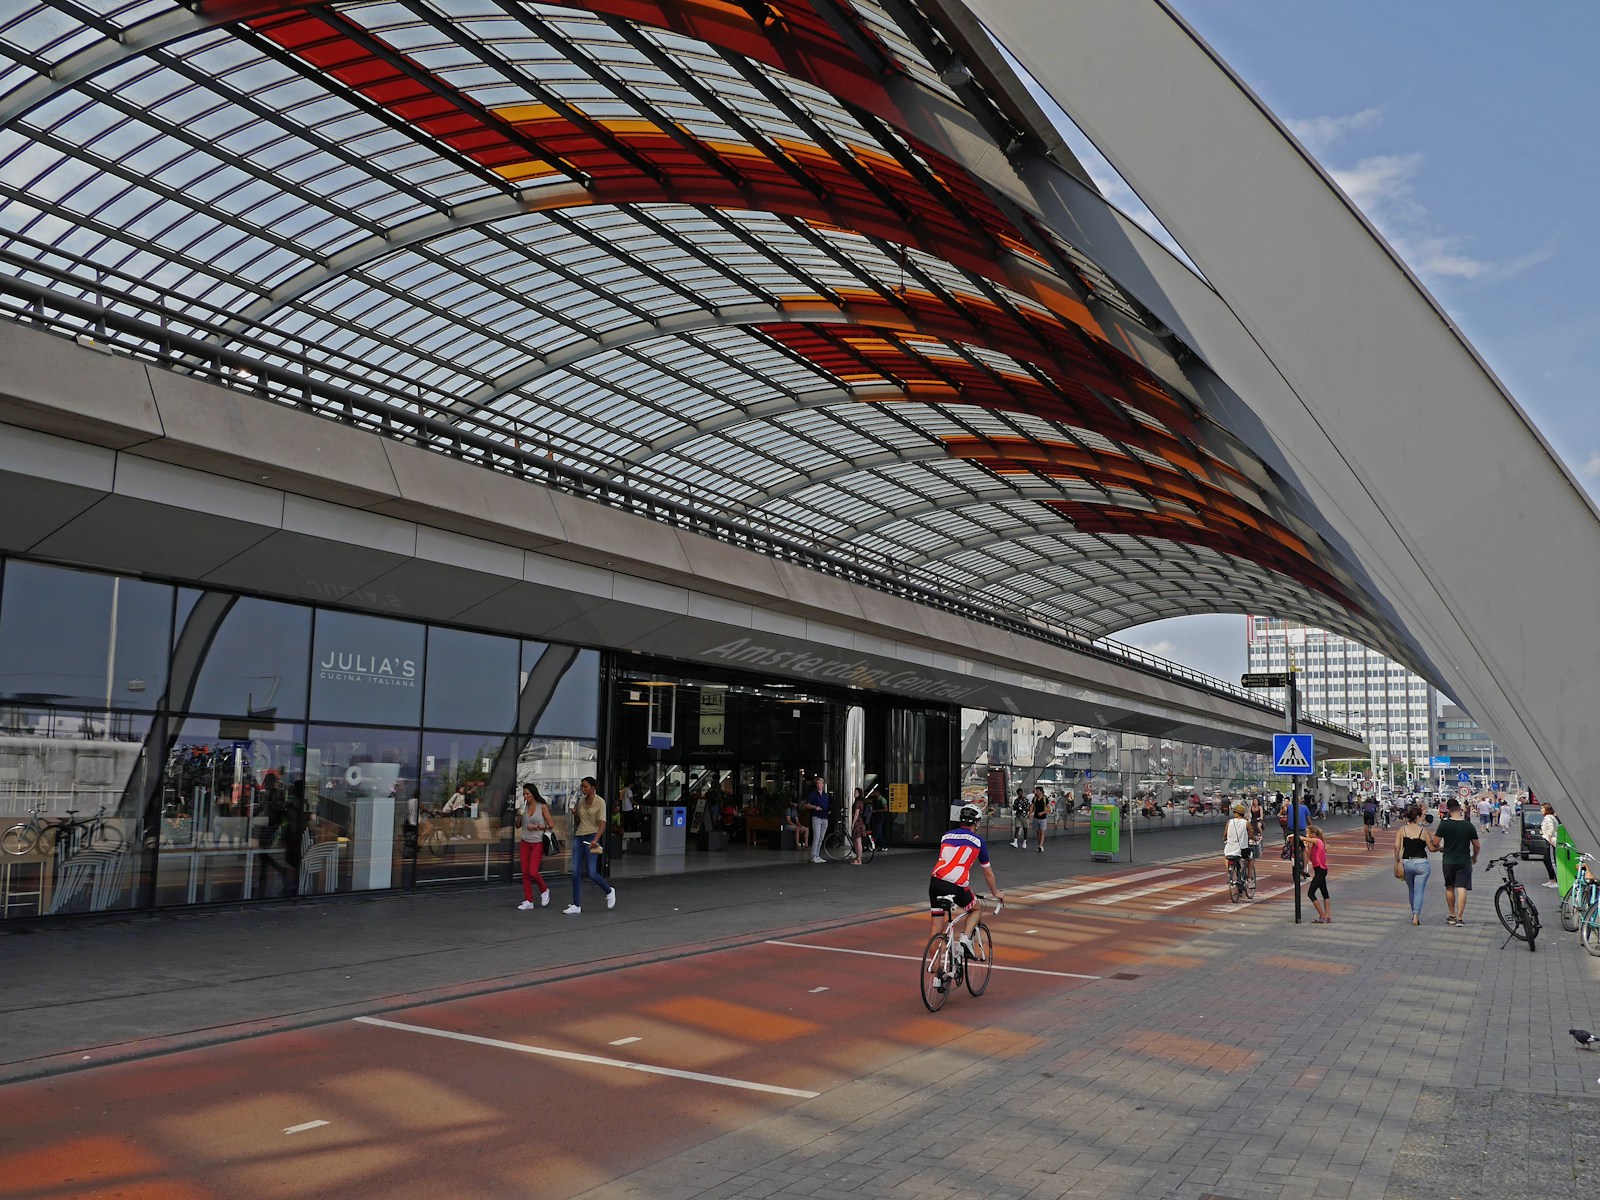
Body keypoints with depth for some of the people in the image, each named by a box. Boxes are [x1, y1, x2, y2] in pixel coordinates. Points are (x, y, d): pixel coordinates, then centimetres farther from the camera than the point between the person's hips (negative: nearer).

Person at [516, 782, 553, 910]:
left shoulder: (542, 807, -7)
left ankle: (544, 890, 16)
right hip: (525, 842, 5)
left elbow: (551, 825, -5)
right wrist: (520, 814, -6)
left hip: (538, 843, -5)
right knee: (525, 872, 2)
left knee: (532, 872, -12)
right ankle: (528, 901, 10)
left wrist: (537, 827, -15)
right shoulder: (524, 806, 5)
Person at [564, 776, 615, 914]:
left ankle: (609, 891, 19)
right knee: (575, 872, -1)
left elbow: (602, 824, -14)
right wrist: (574, 813, 1)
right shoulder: (581, 801, 11)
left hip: (591, 838, -6)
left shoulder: (600, 802, -7)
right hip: (579, 837, 6)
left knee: (591, 873, -8)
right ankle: (576, 906, 4)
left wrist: (596, 840, -29)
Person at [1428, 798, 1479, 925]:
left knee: (1449, 888, 14)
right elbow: (1476, 845, 2)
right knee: (1462, 889, -1)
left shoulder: (1444, 825, -9)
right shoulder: (1469, 826, -5)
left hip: (1448, 861, 0)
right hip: (1464, 861, 0)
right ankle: (1460, 918, -6)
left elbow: (1435, 844, -7)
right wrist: (1474, 857, 22)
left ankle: (1452, 916, 21)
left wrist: (1440, 848, 16)